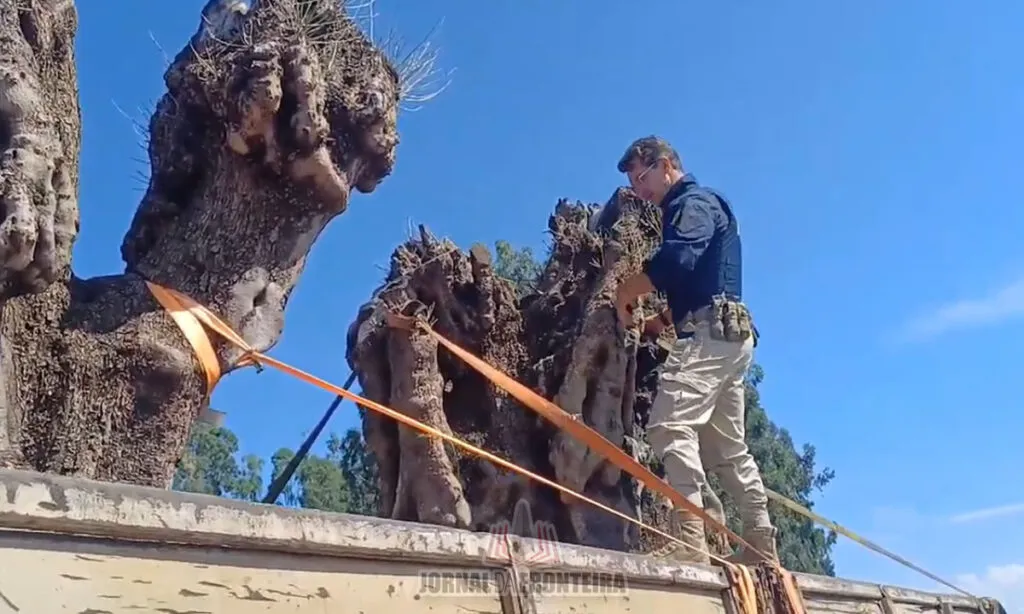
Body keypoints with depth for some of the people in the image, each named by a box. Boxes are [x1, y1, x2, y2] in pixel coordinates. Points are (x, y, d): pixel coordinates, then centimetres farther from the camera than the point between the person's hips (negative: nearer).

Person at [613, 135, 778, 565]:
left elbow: (676, 261, -24)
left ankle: (690, 540, -28)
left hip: (710, 332, -11)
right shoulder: (690, 210, 27)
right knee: (726, 445, 12)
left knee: (670, 426, -21)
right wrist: (660, 321, 12)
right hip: (728, 334, 11)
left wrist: (627, 291, -11)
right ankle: (762, 545, 16)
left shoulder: (694, 203, -3)